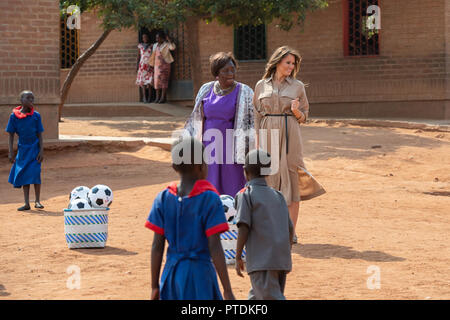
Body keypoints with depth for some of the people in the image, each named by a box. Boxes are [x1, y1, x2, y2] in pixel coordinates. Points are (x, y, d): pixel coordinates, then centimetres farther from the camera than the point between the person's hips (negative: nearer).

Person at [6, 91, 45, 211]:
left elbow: (39, 134, 0)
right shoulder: (14, 116, -3)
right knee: (24, 174, 4)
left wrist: (41, 151, -7)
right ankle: (26, 203, 9)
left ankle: (37, 201, 5)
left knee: (35, 173, -7)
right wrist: (11, 152, -2)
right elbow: (11, 135, 2)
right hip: (22, 149, 1)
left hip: (34, 148, -1)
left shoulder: (36, 115, -3)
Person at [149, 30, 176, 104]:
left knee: (163, 80, -8)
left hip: (164, 64, -6)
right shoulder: (155, 45, 17)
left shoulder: (166, 45, -3)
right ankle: (157, 97, 8)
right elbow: (153, 56, 21)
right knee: (157, 80, 4)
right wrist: (152, 64, 18)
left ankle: (163, 98, -6)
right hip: (157, 65, 6)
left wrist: (169, 40, -22)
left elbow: (173, 47, -22)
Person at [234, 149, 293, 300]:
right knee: (256, 298, 22)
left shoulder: (245, 195, -2)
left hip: (262, 262, -7)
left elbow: (244, 227, -12)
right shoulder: (278, 195, 17)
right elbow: (290, 229, 15)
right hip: (282, 261, 7)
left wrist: (238, 258, -7)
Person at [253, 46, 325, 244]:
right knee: (270, 177, 2)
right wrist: (257, 143, 5)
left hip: (290, 135, -1)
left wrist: (296, 111, -13)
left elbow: (304, 117, 9)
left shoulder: (297, 86, 5)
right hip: (268, 134, 1)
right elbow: (257, 116, 10)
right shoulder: (261, 86, 7)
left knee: (291, 178, -3)